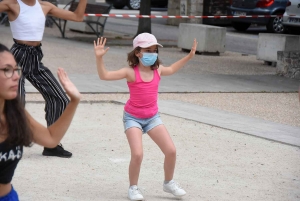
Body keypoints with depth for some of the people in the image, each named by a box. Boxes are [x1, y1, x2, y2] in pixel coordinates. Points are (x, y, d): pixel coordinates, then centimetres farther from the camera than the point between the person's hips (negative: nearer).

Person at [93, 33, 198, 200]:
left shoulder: (157, 70, 0)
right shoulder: (131, 72, -17)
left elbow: (171, 70, 25)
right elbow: (104, 76, -24)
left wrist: (189, 57, 23)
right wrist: (99, 58, -38)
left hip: (152, 117, 5)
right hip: (133, 118, -5)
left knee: (171, 151, -4)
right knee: (137, 154, -21)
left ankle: (169, 183, 22)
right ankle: (133, 187, 4)